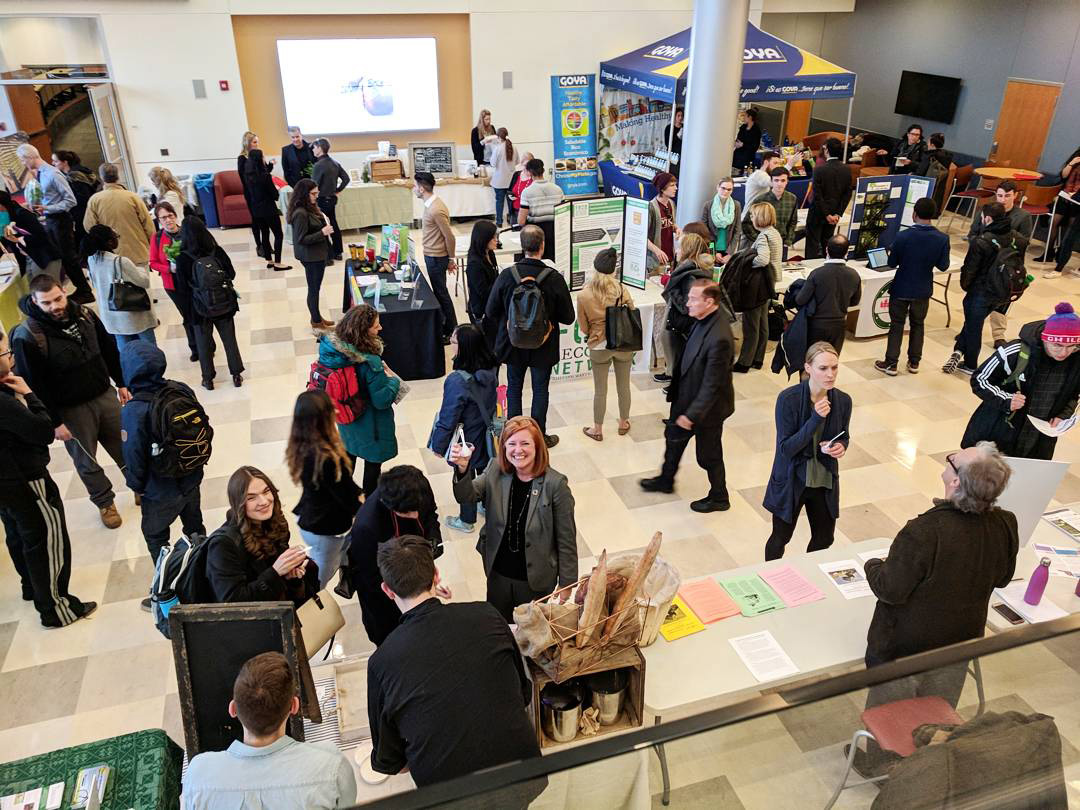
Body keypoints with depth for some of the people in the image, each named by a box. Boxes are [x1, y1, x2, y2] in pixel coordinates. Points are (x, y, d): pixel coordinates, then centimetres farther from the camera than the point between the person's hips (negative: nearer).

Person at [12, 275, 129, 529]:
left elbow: (109, 350, 9)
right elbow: (33, 386, -16)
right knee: (86, 462, 13)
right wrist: (55, 422, -13)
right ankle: (105, 502, 35)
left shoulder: (84, 314, -5)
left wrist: (121, 384, 13)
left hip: (105, 395, 4)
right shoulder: (27, 336, -20)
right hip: (70, 410, -4)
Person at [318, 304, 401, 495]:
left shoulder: (331, 347, -16)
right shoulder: (370, 363, -36)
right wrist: (394, 380, -10)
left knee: (349, 452, 31)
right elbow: (382, 400, -27)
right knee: (373, 459, 19)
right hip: (370, 422, -7)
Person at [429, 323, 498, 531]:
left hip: (466, 442, -6)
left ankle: (467, 520, 36)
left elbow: (448, 418, -23)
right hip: (486, 436, 6)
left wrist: (439, 445, -9)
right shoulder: (491, 370, -14)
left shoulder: (457, 381, -34)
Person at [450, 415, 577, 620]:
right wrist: (462, 469, -40)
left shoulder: (555, 484, -21)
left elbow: (566, 539, -14)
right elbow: (467, 496, -20)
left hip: (535, 579, -3)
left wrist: (566, 584, -8)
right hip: (498, 573, 3)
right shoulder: (495, 470, -9)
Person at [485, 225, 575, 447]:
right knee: (540, 391, 15)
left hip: (513, 344, 1)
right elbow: (568, 318, -12)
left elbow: (491, 312, -7)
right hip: (544, 347, -1)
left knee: (514, 389, 19)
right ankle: (539, 437, 27)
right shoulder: (554, 279, -19)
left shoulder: (506, 276, -16)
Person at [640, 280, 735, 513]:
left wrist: (692, 414, -22)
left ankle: (719, 498, 37)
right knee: (673, 436, 26)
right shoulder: (704, 321, -6)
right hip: (687, 397, 9)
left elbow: (712, 385, -28)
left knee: (708, 455, 12)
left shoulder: (719, 338, -34)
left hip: (707, 406, -9)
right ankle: (666, 480, 49)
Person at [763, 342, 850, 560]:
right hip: (791, 481, -4)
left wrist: (841, 447, -15)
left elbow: (843, 437, 9)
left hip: (824, 482, 4)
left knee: (824, 540, 20)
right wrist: (815, 419, -31)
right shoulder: (788, 399, -22)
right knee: (780, 538, 15)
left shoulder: (843, 401, -8)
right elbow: (786, 448, -22)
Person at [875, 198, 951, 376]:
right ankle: (914, 362, 27)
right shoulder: (942, 239, -12)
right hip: (923, 290, 3)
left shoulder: (902, 236, -20)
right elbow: (943, 266, -5)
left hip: (901, 289, -2)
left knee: (897, 325, 10)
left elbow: (891, 263, -11)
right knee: (918, 325, 19)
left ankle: (891, 363, 13)